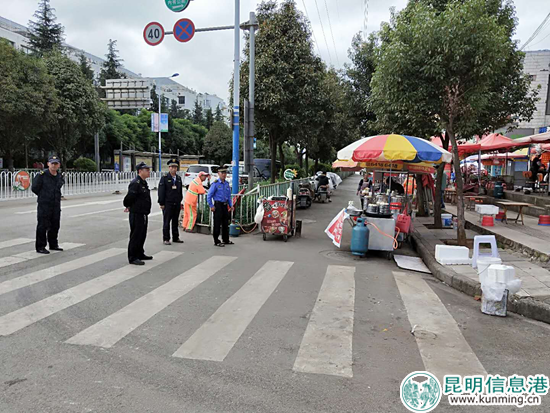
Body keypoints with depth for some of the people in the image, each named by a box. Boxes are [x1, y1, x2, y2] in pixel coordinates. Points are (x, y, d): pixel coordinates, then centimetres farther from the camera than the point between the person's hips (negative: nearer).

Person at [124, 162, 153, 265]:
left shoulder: (143, 182, 14)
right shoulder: (135, 183, -19)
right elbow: (129, 198, -21)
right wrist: (128, 207, -3)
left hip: (143, 214, 10)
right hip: (136, 214, -10)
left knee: (142, 235, 18)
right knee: (136, 236, -3)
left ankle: (140, 254, 31)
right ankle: (132, 258, 5)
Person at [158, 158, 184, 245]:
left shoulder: (179, 178, 11)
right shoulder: (164, 178, -5)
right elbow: (161, 191, -8)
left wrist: (180, 202, 12)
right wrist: (161, 203, -11)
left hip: (177, 204, 5)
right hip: (167, 203, -5)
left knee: (175, 221, 11)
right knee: (166, 222, 1)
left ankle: (175, 238, 21)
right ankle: (166, 239, 8)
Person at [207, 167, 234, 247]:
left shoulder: (227, 184, 11)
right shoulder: (215, 184, -8)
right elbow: (209, 196, -9)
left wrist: (231, 205, 10)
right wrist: (211, 206, -13)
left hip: (225, 205, 6)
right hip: (218, 205, -6)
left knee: (225, 223, 13)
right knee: (217, 224, -2)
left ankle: (226, 240, 24)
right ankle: (216, 241, 6)